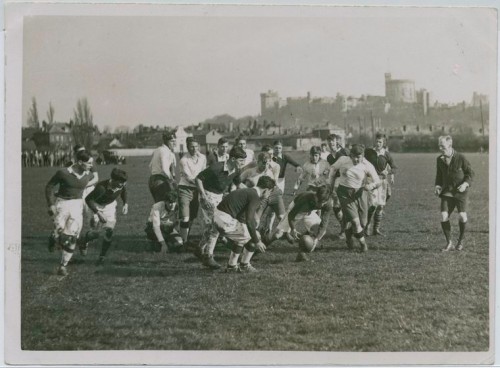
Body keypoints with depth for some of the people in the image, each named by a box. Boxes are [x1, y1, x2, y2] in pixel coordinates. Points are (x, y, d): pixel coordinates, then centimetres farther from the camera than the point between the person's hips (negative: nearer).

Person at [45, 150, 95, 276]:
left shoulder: (88, 175, -4)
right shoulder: (63, 173, -16)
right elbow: (49, 186, -5)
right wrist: (51, 205, -11)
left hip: (77, 205, 3)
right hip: (61, 204, -3)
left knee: (71, 238, -4)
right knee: (60, 236, -9)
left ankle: (63, 265, 11)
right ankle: (54, 238, 29)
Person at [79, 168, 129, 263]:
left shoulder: (122, 185, -21)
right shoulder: (102, 188, -38)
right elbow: (88, 199, -29)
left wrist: (125, 203, -4)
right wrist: (98, 213, -33)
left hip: (110, 206, 4)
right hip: (98, 207, -4)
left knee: (109, 231, -9)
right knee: (95, 234, -5)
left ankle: (102, 255, 9)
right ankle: (84, 240, 33)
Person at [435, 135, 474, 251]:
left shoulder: (460, 158, -11)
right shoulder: (439, 160, 2)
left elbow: (471, 173, -1)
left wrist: (465, 184, -17)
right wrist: (438, 186, 0)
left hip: (461, 191, -3)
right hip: (447, 192, 3)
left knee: (462, 216, -14)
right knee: (444, 216, -11)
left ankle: (461, 240, 11)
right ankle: (449, 243, 2)